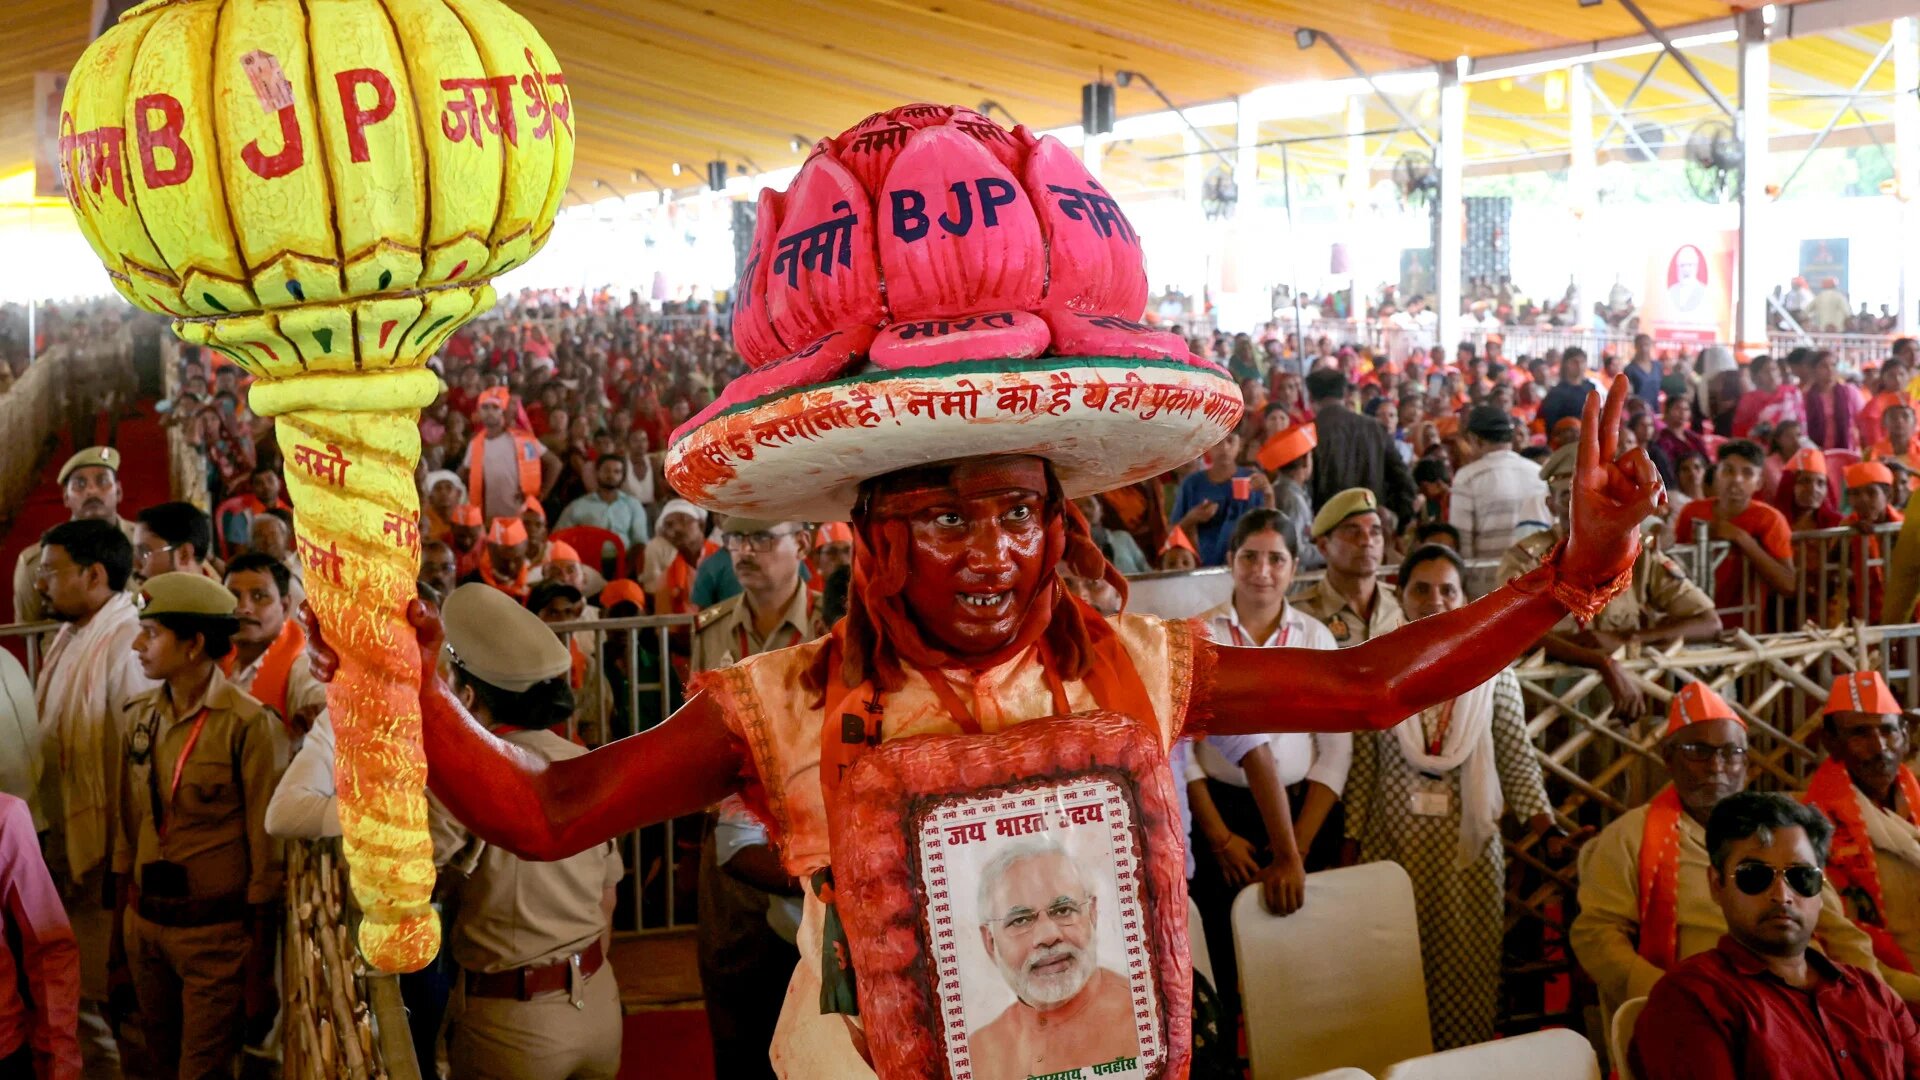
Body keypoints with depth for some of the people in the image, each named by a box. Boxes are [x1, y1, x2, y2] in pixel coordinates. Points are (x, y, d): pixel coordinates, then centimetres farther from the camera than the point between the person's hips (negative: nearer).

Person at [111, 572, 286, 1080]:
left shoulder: (248, 724, -15)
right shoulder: (140, 716, 4)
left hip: (217, 931, -6)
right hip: (145, 924, 6)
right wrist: (122, 926, 12)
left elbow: (266, 847, -11)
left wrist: (259, 966, -9)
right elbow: (127, 827, 12)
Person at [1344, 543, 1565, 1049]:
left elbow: (1519, 764, 1)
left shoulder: (1492, 672, 2)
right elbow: (1361, 769, 3)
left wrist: (1548, 829, -11)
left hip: (1468, 842, 0)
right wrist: (1354, 846, 1)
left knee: (1467, 969, 3)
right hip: (1395, 843, 0)